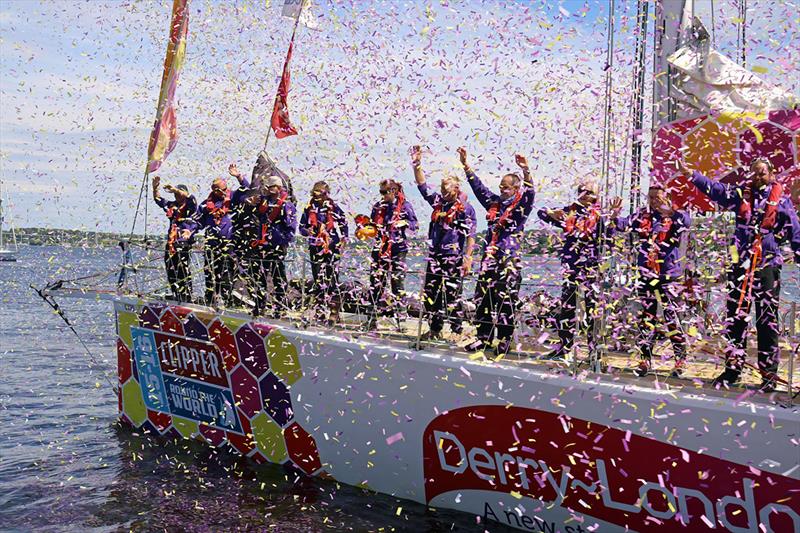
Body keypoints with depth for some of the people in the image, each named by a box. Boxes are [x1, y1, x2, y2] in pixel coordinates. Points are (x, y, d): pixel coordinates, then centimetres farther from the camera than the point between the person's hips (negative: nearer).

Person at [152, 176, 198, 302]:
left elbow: (190, 198, -20)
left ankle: (187, 299, -9)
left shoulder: (190, 206, 1)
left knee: (183, 273, -11)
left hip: (184, 244, -7)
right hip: (171, 244, 7)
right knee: (171, 273, 8)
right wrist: (155, 188, 7)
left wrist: (175, 189, -25)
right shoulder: (172, 206, 18)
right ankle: (177, 298, 16)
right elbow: (158, 199, 22)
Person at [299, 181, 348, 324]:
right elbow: (301, 227, 16)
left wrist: (341, 244, -2)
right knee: (318, 281, 7)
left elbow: (344, 227, 3)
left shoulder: (334, 208, -2)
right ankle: (320, 309, 15)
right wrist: (308, 230, -6)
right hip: (315, 249, 4)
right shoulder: (309, 209, 8)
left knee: (332, 280, -5)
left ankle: (334, 312, -3)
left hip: (332, 248, -3)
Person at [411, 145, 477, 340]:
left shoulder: (466, 208, -5)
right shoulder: (438, 201, 12)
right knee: (430, 294, 9)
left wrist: (468, 257, -13)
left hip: (454, 258, -6)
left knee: (452, 295, -5)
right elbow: (422, 185, 13)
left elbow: (471, 235, -8)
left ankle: (457, 331, 1)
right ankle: (435, 329, 19)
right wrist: (417, 165, 4)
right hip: (435, 256, 7)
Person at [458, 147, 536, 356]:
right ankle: (484, 338, 15)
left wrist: (526, 170, -35)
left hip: (510, 259, -6)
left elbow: (530, 192, -19)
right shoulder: (494, 203, 15)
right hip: (490, 257, 6)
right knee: (483, 297, 6)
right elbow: (477, 186, 16)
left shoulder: (521, 205, 0)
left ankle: (504, 340, 6)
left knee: (506, 299, -3)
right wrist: (465, 164, 11)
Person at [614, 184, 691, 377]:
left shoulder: (675, 216, -3)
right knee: (646, 317, 9)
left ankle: (681, 358, 5)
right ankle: (645, 359, 16)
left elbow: (686, 222, -21)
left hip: (669, 275, -4)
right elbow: (623, 224, 0)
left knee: (672, 317, -5)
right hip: (646, 275, 4)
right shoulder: (642, 216, 8)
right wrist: (615, 214, -19)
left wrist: (670, 212, -36)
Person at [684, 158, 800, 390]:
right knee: (735, 317, 3)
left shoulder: (781, 200, 4)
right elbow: (713, 188, -1)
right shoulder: (741, 194, 8)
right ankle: (733, 367, 10)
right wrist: (689, 173, -13)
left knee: (767, 320, 1)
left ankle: (769, 372, 8)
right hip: (741, 264, 2)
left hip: (768, 266, -2)